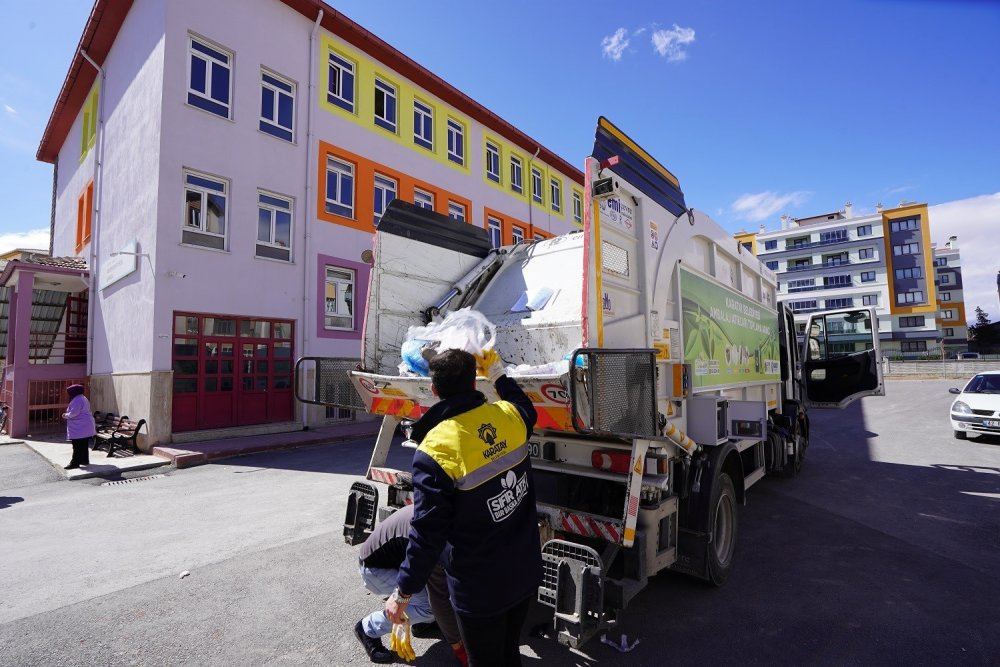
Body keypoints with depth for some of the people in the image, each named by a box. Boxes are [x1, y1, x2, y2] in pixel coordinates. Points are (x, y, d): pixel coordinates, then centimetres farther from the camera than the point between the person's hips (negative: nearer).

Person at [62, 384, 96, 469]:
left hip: (79, 427, -10)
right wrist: (68, 414, 20)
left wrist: (66, 415, -4)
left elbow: (74, 413, -21)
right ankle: (85, 460, 20)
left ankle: (75, 462, -3)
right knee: (84, 444, 14)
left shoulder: (77, 400, -16)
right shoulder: (83, 398, 17)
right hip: (85, 426, 10)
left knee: (77, 446, -6)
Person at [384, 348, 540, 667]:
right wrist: (497, 373, 25)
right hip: (525, 572, 5)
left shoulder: (435, 450, -26)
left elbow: (427, 532, -21)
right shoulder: (509, 416, -10)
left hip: (480, 588, -5)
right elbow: (526, 407, 17)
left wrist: (403, 592, -6)